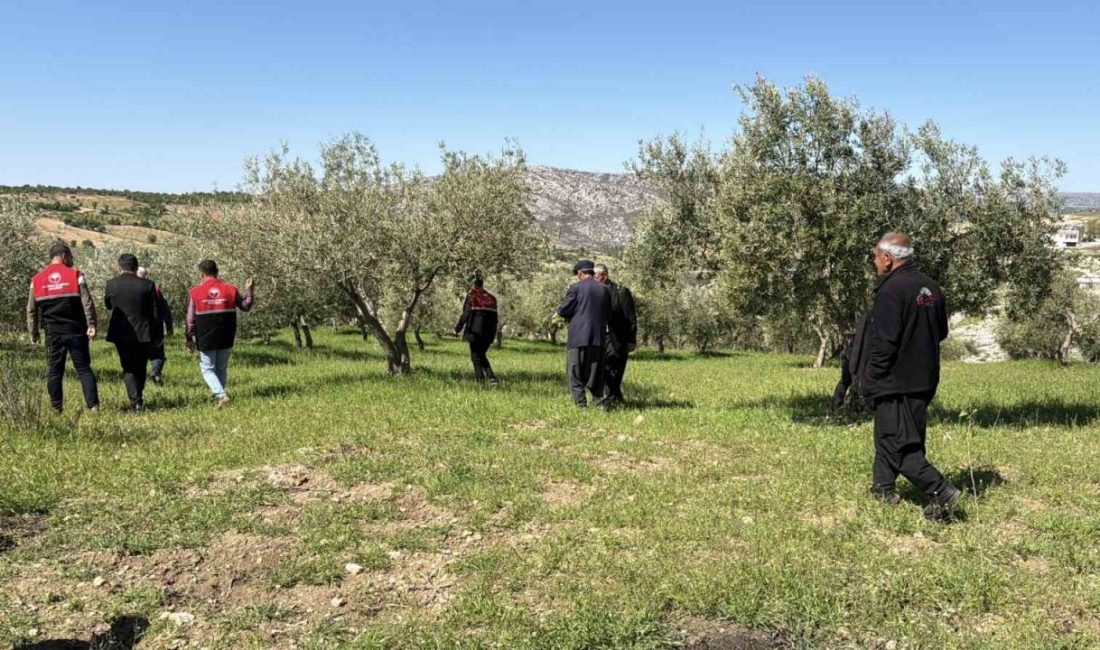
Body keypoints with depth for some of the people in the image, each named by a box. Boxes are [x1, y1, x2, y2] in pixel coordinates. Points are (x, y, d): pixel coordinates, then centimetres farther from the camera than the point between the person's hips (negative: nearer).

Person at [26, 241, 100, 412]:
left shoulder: (37, 280, 6)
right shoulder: (75, 275, -5)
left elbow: (31, 310, 10)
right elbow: (87, 303, -11)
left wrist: (33, 334, 17)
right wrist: (91, 325, -7)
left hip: (52, 333, 2)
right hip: (76, 330, -2)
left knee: (54, 371, 10)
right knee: (84, 369, 3)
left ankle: (57, 407, 12)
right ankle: (93, 405, -3)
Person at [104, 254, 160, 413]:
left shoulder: (112, 284, -6)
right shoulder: (148, 285, -6)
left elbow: (108, 305, 13)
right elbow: (155, 313, -4)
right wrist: (159, 337, 2)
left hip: (121, 334, 0)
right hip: (144, 334, 1)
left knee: (128, 368, 7)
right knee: (140, 368, 18)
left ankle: (136, 402, -4)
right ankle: (139, 399, 25)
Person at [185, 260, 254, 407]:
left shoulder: (196, 292, -6)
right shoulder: (230, 289, -2)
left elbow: (190, 319, -3)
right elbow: (245, 307, 10)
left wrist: (189, 340, 5)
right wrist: (248, 290, 21)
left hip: (206, 340, -2)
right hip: (226, 339, 2)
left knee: (207, 368, 8)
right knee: (222, 369, 16)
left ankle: (220, 394, -13)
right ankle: (218, 397, 22)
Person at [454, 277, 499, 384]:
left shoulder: (471, 295, -2)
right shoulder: (492, 297, 12)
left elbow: (466, 313, -7)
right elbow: (494, 317, 12)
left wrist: (458, 328, 2)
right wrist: (493, 334, 18)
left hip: (475, 331, -5)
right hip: (488, 333, 5)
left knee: (476, 356, 3)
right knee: (482, 355, 17)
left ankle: (480, 380, -4)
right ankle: (491, 377, 3)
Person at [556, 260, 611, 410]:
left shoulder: (576, 287, -6)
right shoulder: (605, 290, 8)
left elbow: (564, 310, -6)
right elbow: (608, 314, 13)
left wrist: (559, 310, 15)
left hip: (578, 337, -4)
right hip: (598, 337, 5)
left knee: (575, 373, 5)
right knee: (595, 372, 14)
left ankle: (581, 404, 2)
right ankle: (599, 401, 8)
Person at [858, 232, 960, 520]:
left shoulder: (891, 291, -19)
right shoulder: (932, 288, 10)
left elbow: (884, 342, -22)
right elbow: (941, 332, 19)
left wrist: (870, 377, -11)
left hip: (894, 383, -9)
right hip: (924, 380, 9)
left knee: (899, 443, -4)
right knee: (887, 435, 20)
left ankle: (940, 489, -11)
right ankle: (883, 487, 29)